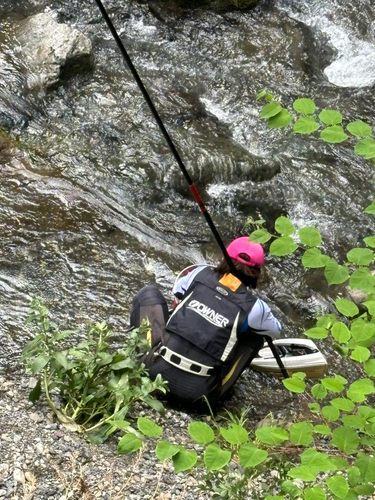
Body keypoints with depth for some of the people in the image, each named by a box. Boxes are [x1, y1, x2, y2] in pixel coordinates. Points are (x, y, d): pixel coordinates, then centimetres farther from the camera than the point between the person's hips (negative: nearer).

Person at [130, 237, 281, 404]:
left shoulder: (199, 273, 0)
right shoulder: (254, 308, -4)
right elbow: (276, 331, 19)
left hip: (157, 371, 1)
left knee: (148, 292, 21)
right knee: (257, 336, 17)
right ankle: (214, 389, 21)